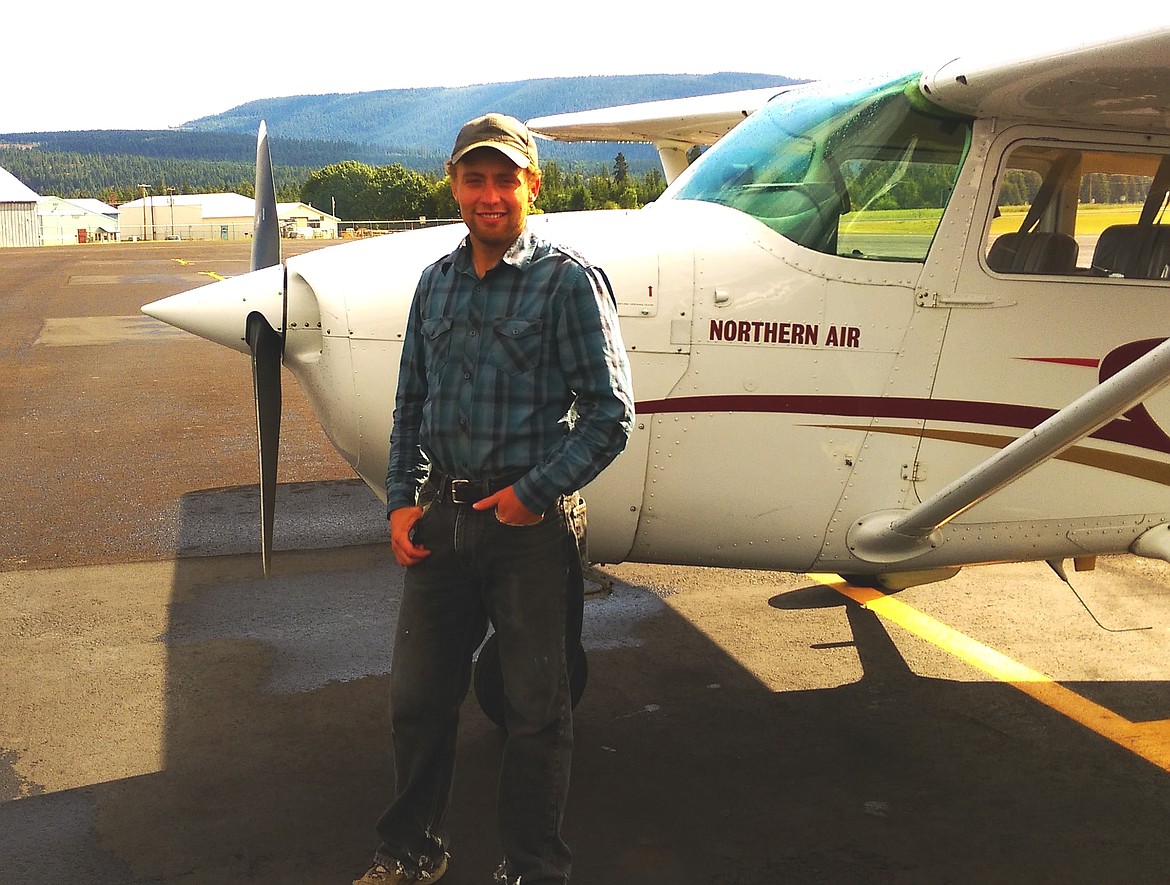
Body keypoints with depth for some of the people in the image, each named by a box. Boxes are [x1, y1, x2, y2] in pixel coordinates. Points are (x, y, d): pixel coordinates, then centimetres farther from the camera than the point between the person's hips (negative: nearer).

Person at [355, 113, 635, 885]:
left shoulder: (569, 280, -8)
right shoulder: (436, 282, 9)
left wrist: (534, 492, -14)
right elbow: (411, 404, 15)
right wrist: (402, 500, 5)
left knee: (537, 710, 9)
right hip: (442, 518, 5)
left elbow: (610, 413, -10)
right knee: (418, 695, 15)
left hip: (530, 524, -5)